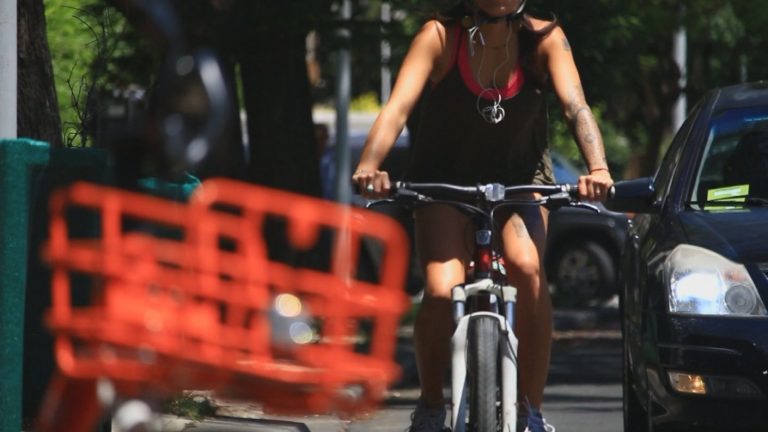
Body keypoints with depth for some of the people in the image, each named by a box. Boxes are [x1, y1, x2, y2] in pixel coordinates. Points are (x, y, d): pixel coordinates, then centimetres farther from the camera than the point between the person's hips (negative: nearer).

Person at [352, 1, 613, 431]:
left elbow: (576, 106, -26)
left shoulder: (544, 38, -14)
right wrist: (369, 166, -46)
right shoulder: (440, 36, -17)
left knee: (527, 267, -30)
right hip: (445, 182, 0)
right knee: (442, 292, -23)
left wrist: (598, 168, -45)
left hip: (520, 181, 0)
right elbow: (398, 106, -28)